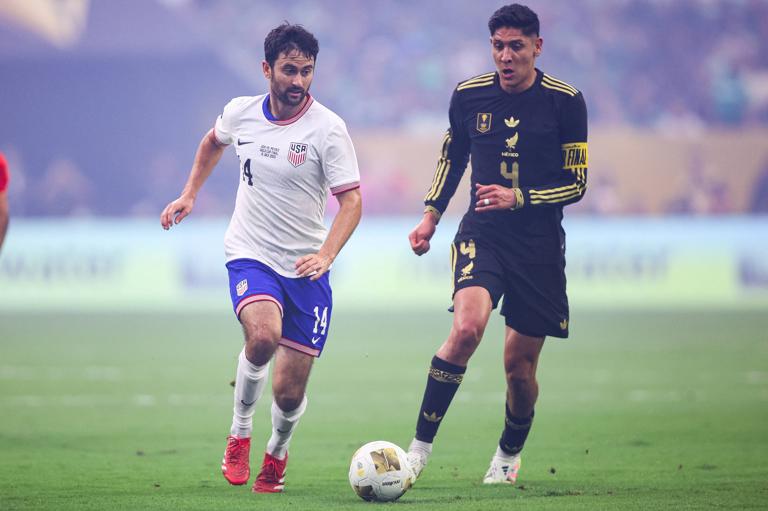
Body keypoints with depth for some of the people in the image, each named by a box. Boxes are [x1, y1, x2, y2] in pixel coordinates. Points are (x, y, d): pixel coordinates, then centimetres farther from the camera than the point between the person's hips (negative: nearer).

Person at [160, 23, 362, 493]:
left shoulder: (328, 128, -13)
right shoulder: (240, 113, -2)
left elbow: (352, 199, -15)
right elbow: (213, 142, 23)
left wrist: (326, 254, -29)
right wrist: (190, 194, 18)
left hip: (305, 267, -1)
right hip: (250, 255, 1)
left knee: (289, 392, 1)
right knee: (263, 334, -32)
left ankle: (277, 454, 34)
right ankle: (240, 433, -9)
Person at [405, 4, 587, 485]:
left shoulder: (566, 101, -6)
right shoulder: (468, 95, 1)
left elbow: (576, 183, -4)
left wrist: (518, 198, -17)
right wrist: (431, 215, 10)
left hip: (540, 246, 0)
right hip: (481, 234, 0)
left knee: (519, 364, 4)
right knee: (467, 328, -26)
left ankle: (510, 453, 33)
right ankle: (421, 445, -18)